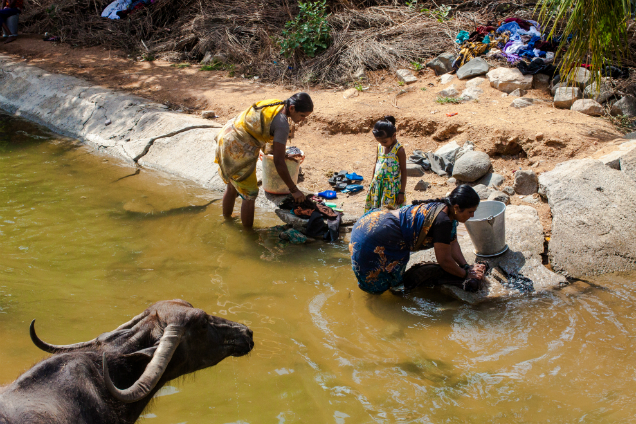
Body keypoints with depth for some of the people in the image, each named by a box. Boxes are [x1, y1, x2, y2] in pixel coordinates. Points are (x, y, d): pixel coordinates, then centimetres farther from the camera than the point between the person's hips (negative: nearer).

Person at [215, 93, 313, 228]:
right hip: (238, 152, -9)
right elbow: (279, 162, -25)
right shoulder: (282, 124, -22)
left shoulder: (274, 104, 3)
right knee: (250, 195, 5)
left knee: (232, 187, 28)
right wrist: (294, 190, -19)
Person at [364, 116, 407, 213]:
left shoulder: (399, 150, -12)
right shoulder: (380, 147, 5)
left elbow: (403, 171, -10)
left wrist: (401, 192, -11)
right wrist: (372, 184, 18)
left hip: (392, 188, -6)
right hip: (378, 186, 6)